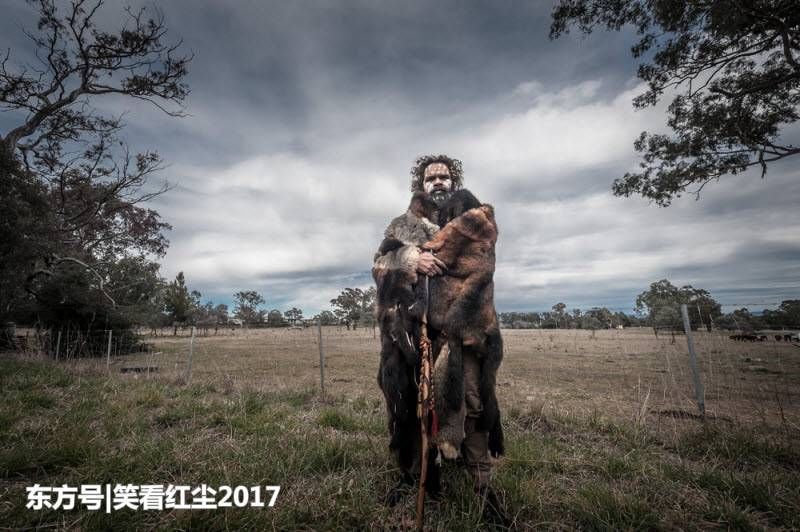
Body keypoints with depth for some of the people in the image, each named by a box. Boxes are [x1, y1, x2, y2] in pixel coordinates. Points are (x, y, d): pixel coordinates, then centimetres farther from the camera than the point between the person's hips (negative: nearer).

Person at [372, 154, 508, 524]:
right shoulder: (403, 225, 14)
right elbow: (380, 263, 0)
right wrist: (412, 259, -19)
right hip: (413, 327, 1)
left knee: (469, 400, -7)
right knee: (413, 402, 8)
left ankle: (483, 485, 8)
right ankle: (413, 473, 27)